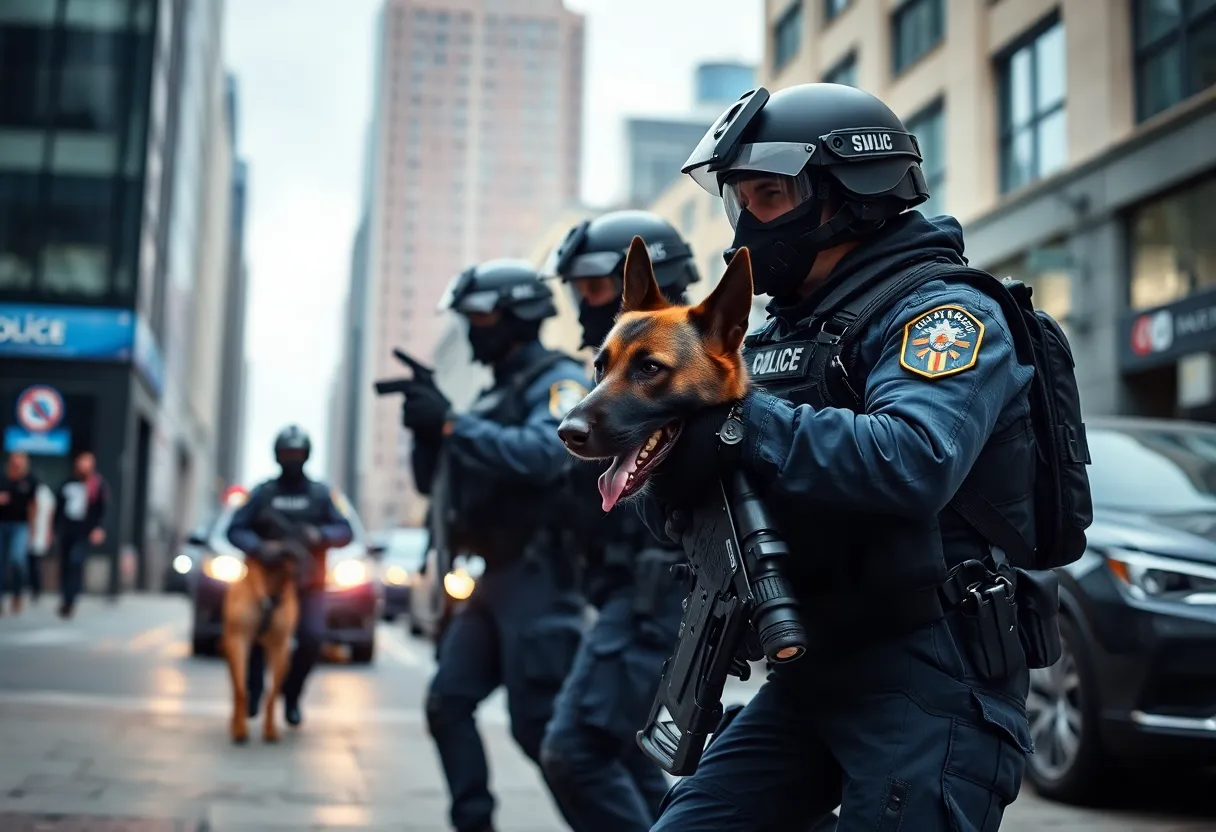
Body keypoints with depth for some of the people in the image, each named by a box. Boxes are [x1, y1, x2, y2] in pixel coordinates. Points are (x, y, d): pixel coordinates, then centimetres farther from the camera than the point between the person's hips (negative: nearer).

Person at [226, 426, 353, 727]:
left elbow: (345, 531, 1)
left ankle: (291, 697, 7)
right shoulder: (263, 492, 6)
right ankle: (253, 695, 10)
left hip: (309, 582, 0)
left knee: (311, 639, -16)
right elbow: (235, 529, -1)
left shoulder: (320, 493, 8)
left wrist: (320, 535, -20)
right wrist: (257, 547, -22)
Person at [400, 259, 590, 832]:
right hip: (496, 577, 9)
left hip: (540, 575, -9)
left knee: (541, 726, -10)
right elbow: (434, 481, 21)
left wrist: (452, 424, -22)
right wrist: (429, 425, 2)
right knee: (448, 705, 6)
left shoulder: (559, 380, -6)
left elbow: (544, 456, -27)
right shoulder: (495, 395, 20)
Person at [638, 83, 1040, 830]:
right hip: (814, 672, 8)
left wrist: (739, 420, -24)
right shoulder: (782, 334, 15)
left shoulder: (941, 310, -9)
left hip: (928, 677, -8)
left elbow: (913, 461, -30)